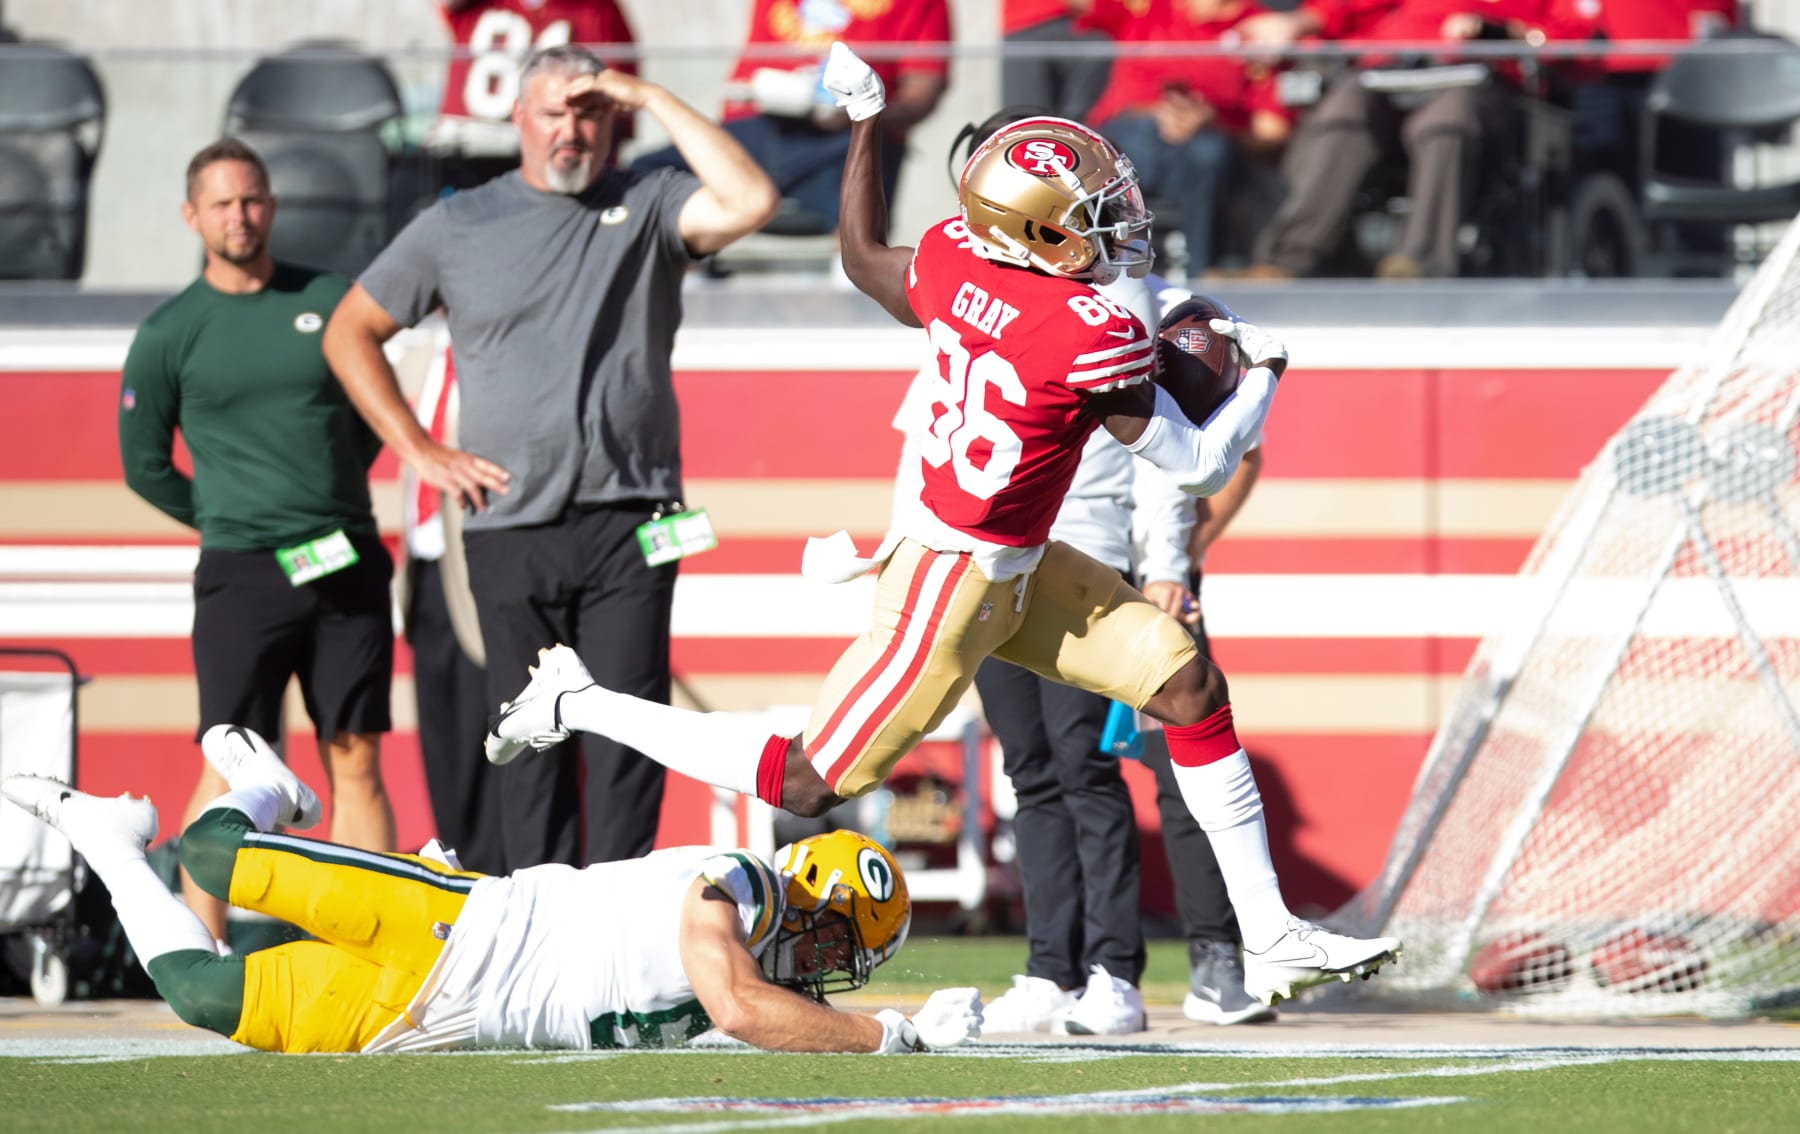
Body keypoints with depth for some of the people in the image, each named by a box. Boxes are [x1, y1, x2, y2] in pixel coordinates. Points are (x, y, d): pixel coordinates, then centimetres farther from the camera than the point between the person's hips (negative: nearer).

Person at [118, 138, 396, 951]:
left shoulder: (330, 300, 7)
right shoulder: (170, 334, 1)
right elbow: (145, 465, 8)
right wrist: (233, 522, 9)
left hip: (349, 569, 3)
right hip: (243, 575, -3)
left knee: (356, 764, 3)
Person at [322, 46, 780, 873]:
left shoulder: (647, 207, 8)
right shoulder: (456, 226, 11)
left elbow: (749, 202, -12)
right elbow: (351, 332, 18)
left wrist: (651, 100, -6)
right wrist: (418, 450, 7)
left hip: (626, 521, -1)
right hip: (509, 527, 1)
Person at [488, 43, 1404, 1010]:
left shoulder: (952, 259, -5)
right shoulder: (1093, 334, -26)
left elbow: (862, 259, 18)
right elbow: (1198, 467, -16)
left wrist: (866, 121, 28)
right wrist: (1264, 371, 1)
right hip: (955, 589, -9)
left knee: (1191, 687, 7)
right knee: (807, 784, 3)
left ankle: (1270, 938, 11)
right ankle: (578, 704, 16)